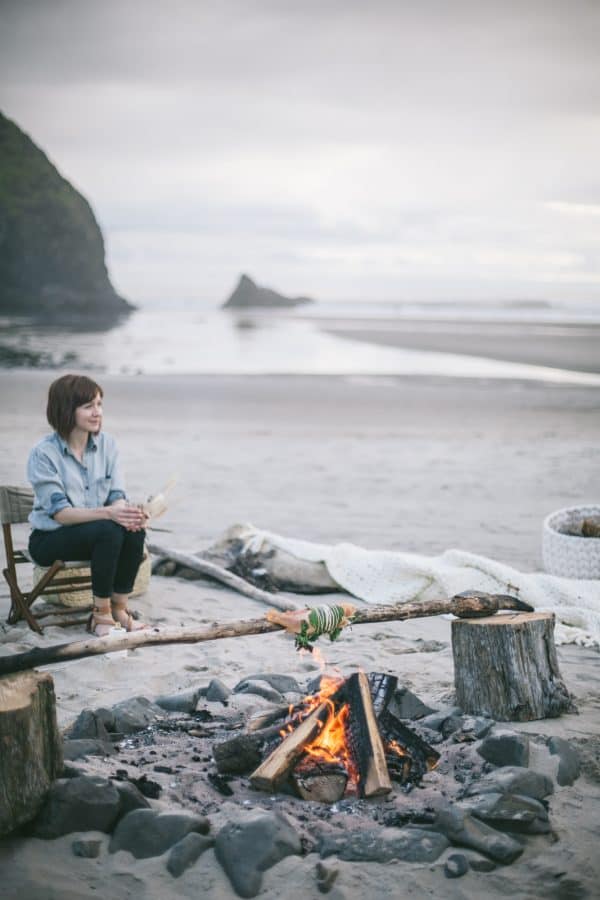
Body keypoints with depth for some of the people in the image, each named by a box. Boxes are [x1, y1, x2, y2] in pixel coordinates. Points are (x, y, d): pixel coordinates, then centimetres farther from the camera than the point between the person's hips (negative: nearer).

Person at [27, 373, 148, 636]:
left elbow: (117, 495, -3)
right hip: (49, 538, -5)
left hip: (96, 532, 5)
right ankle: (101, 615, -19)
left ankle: (119, 609, -11)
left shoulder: (107, 444, -1)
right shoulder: (44, 453, -17)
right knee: (108, 531, -33)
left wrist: (125, 512, -29)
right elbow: (59, 512, -22)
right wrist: (107, 513, -36)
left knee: (134, 531, -26)